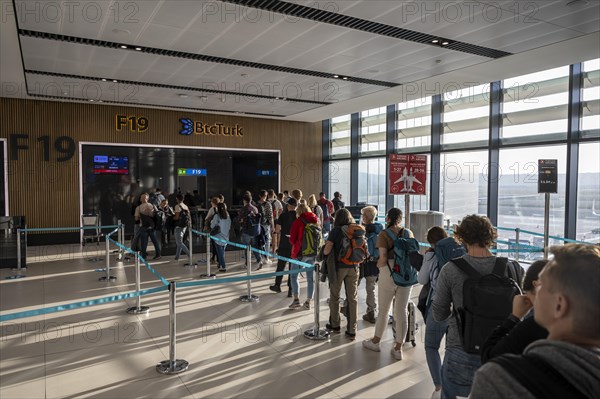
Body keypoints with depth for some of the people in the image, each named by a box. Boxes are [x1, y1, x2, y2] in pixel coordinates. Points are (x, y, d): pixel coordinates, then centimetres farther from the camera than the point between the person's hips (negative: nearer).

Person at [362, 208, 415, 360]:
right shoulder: (409, 233, 3)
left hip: (389, 275, -3)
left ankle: (375, 341, 29)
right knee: (402, 312, 9)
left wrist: (378, 266, 2)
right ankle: (398, 349, 16)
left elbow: (383, 259, -17)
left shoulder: (384, 235, -10)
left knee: (383, 310, 12)